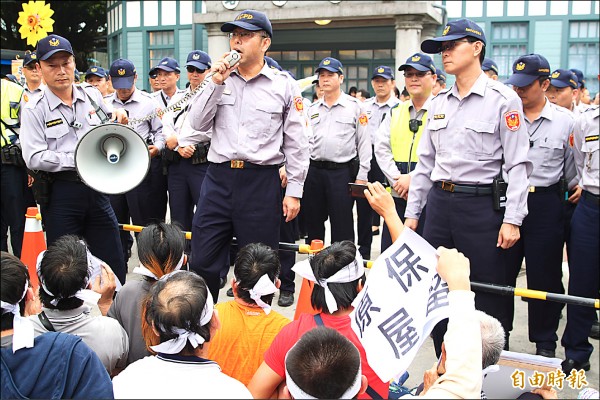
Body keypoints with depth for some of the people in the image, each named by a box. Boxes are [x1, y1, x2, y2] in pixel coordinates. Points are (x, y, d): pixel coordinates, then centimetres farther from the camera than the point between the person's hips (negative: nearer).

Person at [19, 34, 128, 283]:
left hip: (97, 189, 4)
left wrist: (119, 121, 3)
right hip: (60, 195, -3)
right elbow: (34, 158, -14)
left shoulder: (93, 96, 9)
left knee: (114, 267, 8)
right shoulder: (34, 109, -4)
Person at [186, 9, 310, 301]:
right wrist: (216, 83, -6)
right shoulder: (220, 78, 11)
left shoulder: (284, 85, 2)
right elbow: (198, 123, 3)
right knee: (202, 261, 6)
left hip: (261, 182, -2)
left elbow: (297, 143, 2)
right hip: (218, 178, 3)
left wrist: (294, 191, -1)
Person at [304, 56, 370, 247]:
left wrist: (362, 177, -6)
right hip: (314, 171, 4)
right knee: (313, 223, 12)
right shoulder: (312, 109, 13)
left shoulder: (355, 106, 0)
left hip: (342, 172, -4)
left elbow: (364, 143, -1)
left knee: (342, 227, -1)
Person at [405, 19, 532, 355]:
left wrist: (512, 220, -14)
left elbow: (518, 164, -8)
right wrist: (413, 212, 12)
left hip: (482, 205, -6)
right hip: (439, 204, 6)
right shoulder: (439, 103, 12)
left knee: (489, 295, 2)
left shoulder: (503, 99, -5)